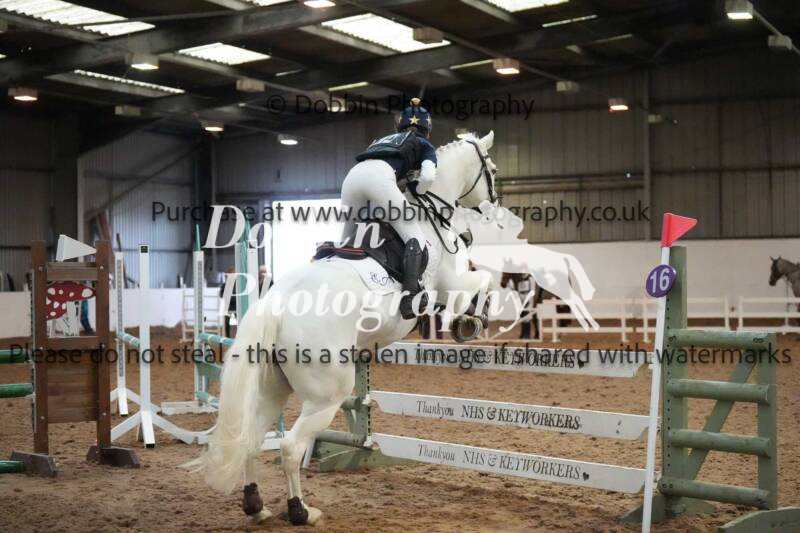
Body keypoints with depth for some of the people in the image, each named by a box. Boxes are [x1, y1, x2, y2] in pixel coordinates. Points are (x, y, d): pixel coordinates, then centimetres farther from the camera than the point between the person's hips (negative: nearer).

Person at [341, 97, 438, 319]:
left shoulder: (385, 139, 43)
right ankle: (411, 295, -27)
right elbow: (428, 177, 7)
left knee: (348, 242, 21)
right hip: (380, 177, -6)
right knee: (416, 239, -7)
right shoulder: (426, 145, 27)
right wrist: (417, 192, 26)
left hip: (353, 176, 6)